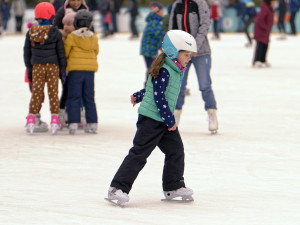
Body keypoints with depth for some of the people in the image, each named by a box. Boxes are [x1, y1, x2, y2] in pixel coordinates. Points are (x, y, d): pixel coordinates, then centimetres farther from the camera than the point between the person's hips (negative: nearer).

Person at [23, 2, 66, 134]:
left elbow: (27, 51, 6)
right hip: (53, 66, -2)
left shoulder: (31, 32, 1)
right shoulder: (55, 32, -6)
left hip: (37, 67, 2)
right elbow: (61, 52, -2)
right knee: (53, 93, 4)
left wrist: (29, 68, 14)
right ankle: (54, 120, 2)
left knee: (36, 93, 6)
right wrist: (63, 68, 6)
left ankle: (31, 119, 2)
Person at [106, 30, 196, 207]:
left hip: (165, 121, 10)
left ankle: (174, 187, 22)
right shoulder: (163, 71, -18)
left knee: (176, 150, 9)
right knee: (139, 154, -10)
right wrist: (170, 120, -18)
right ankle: (118, 188, -10)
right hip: (152, 120, -10)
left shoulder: (176, 71, 13)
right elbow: (159, 97, -21)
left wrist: (139, 96, 39)